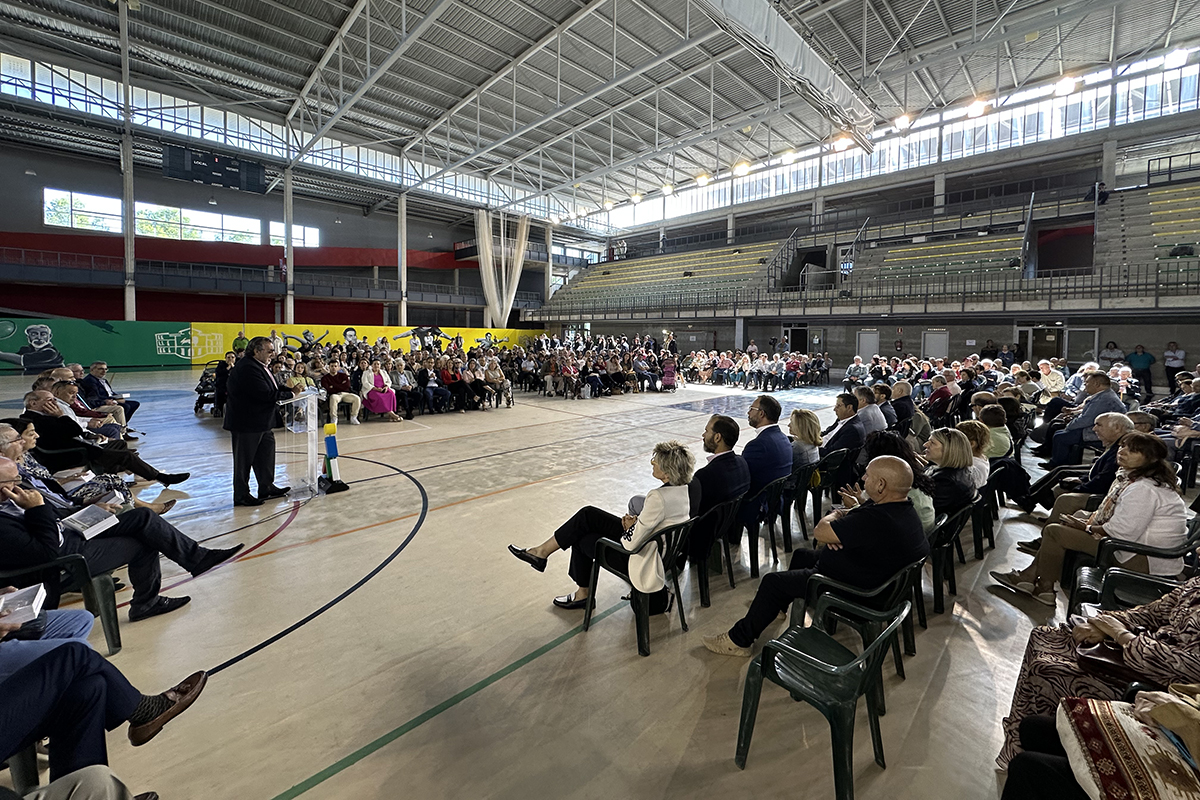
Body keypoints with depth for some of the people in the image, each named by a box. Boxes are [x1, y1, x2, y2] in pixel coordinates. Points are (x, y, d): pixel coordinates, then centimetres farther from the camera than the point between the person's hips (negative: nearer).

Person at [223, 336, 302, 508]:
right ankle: (241, 495, 15)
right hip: (246, 424, -10)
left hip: (261, 423, 10)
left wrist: (288, 389, -6)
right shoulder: (247, 368, -23)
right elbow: (265, 394, -28)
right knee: (244, 461, 3)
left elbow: (271, 389, 12)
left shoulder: (260, 366, 11)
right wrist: (291, 393, -17)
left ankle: (267, 488, 30)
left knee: (265, 455, 18)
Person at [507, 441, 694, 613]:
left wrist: (629, 525, -6)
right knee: (588, 515, 4)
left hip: (646, 564, -8)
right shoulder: (684, 487, -4)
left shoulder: (658, 498, -32)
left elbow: (632, 544, -26)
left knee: (582, 540, 1)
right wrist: (635, 520, -1)